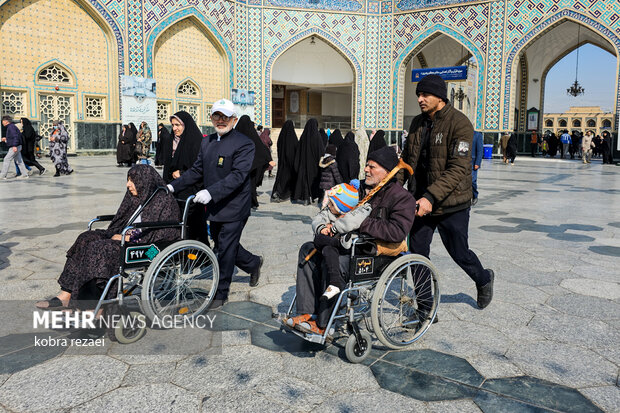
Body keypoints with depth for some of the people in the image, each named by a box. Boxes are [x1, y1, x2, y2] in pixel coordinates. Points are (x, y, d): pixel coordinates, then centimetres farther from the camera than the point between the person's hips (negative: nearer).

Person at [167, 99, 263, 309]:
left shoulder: (244, 144, -12)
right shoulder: (206, 142, 12)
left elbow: (238, 175, -23)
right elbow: (197, 171, 13)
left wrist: (211, 192, -32)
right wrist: (174, 186, 0)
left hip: (234, 208, -7)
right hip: (214, 207, 8)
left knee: (226, 249, 0)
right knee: (222, 246, 18)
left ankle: (221, 294, 16)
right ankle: (253, 263, 43)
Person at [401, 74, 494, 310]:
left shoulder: (460, 124, -14)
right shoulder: (417, 123, 7)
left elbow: (458, 169, -22)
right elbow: (408, 160, 14)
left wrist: (431, 197, -31)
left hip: (451, 204, -5)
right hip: (421, 201, 6)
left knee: (459, 253, 9)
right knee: (417, 252, 7)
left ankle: (483, 280, 42)